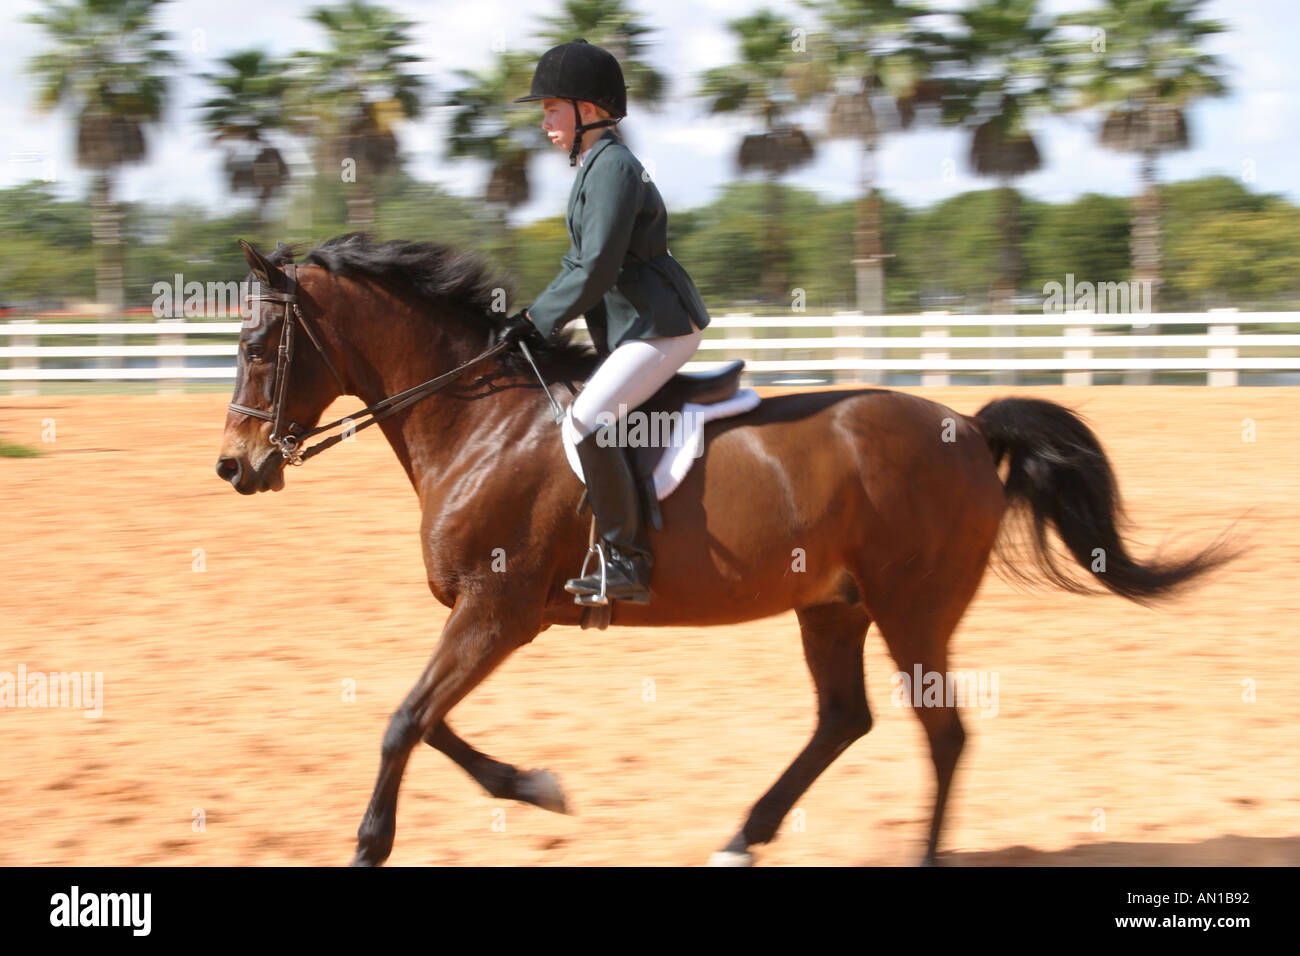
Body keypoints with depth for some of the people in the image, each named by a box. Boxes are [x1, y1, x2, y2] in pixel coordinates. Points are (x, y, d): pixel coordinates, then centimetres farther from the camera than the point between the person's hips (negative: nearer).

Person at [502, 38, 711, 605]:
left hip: (660, 326, -11)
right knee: (585, 415, 16)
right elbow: (583, 263, 24)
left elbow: (597, 268, -21)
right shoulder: (594, 168, 18)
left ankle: (626, 563, -21)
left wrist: (540, 319, -13)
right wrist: (536, 317, 12)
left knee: (587, 420, -22)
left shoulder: (612, 166, -14)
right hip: (636, 328, 11)